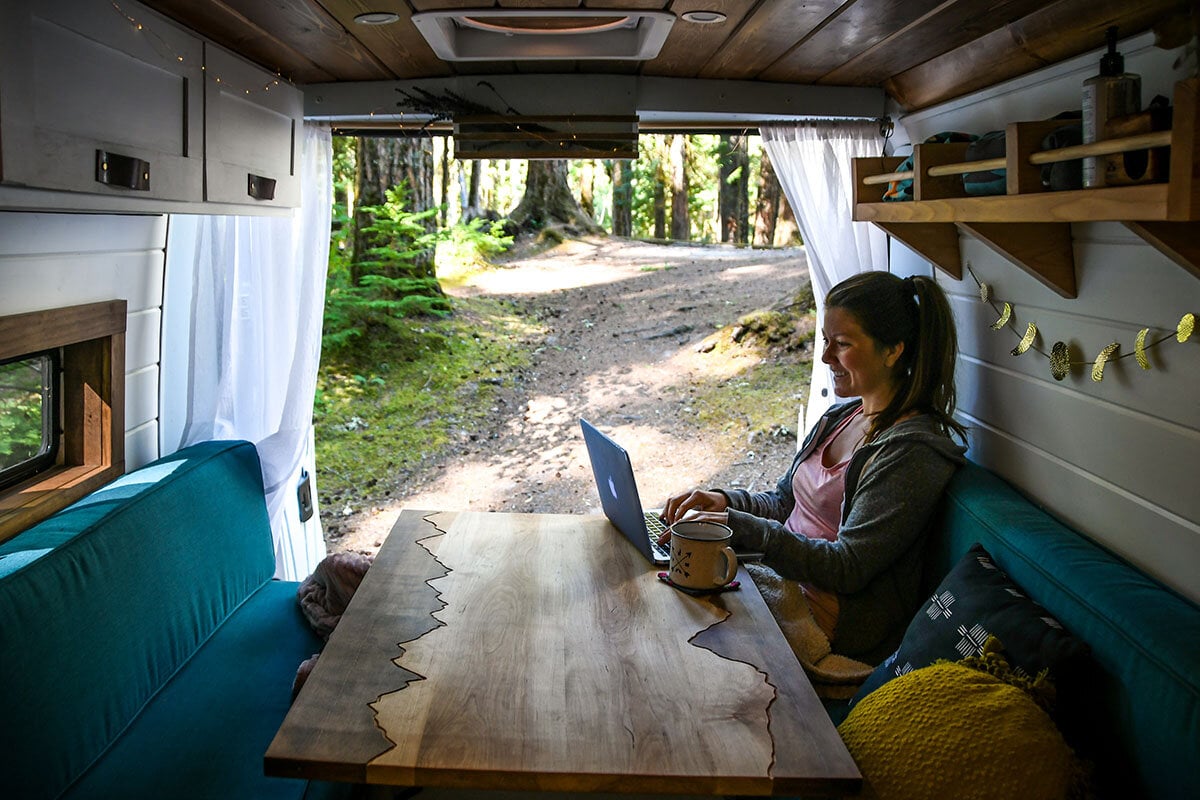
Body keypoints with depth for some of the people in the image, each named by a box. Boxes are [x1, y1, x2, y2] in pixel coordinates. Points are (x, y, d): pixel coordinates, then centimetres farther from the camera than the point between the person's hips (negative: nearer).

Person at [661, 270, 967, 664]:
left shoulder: (911, 453, -19)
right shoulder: (842, 416, 9)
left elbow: (846, 568, -22)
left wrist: (738, 526, -25)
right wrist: (725, 501, -4)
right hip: (786, 576, 8)